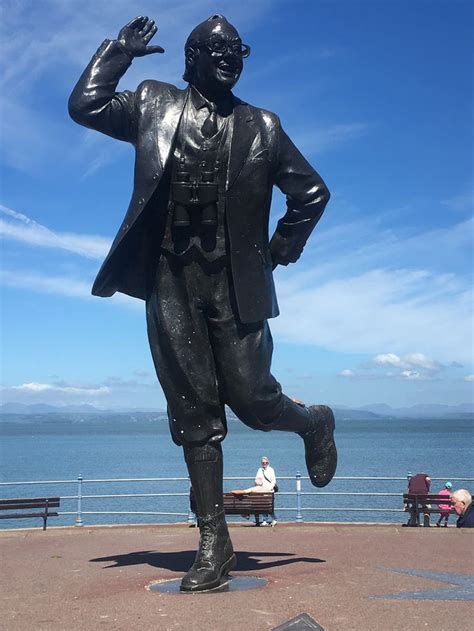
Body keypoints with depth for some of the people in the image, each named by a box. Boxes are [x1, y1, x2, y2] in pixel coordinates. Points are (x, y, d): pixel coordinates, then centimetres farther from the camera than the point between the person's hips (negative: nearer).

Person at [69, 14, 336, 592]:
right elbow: (84, 106, 5)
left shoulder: (261, 127, 11)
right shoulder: (155, 105, 13)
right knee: (193, 410, 2)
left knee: (250, 398, -7)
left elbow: (312, 194, 16)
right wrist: (119, 51, 8)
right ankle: (213, 543, 10)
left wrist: (282, 250, 8)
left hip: (235, 283, -1)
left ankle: (315, 423, 29)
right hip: (171, 280, 1)